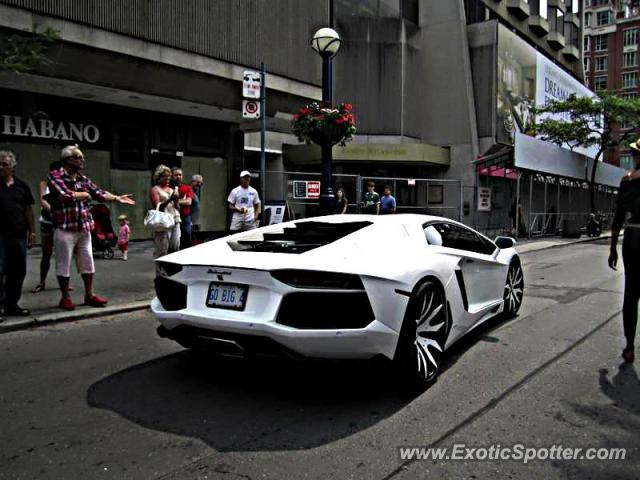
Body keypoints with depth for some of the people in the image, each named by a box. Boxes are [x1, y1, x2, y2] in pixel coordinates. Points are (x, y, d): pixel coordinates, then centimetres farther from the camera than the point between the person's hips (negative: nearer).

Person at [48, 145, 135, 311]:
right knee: (64, 265, 4)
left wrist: (117, 198, -11)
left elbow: (99, 192, 4)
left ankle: (89, 295, 23)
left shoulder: (83, 179, 13)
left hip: (84, 228, 7)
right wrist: (83, 194, -5)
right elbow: (65, 195, -21)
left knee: (87, 263, 12)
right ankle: (65, 297, 16)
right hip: (65, 228, -6)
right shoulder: (55, 176, -7)